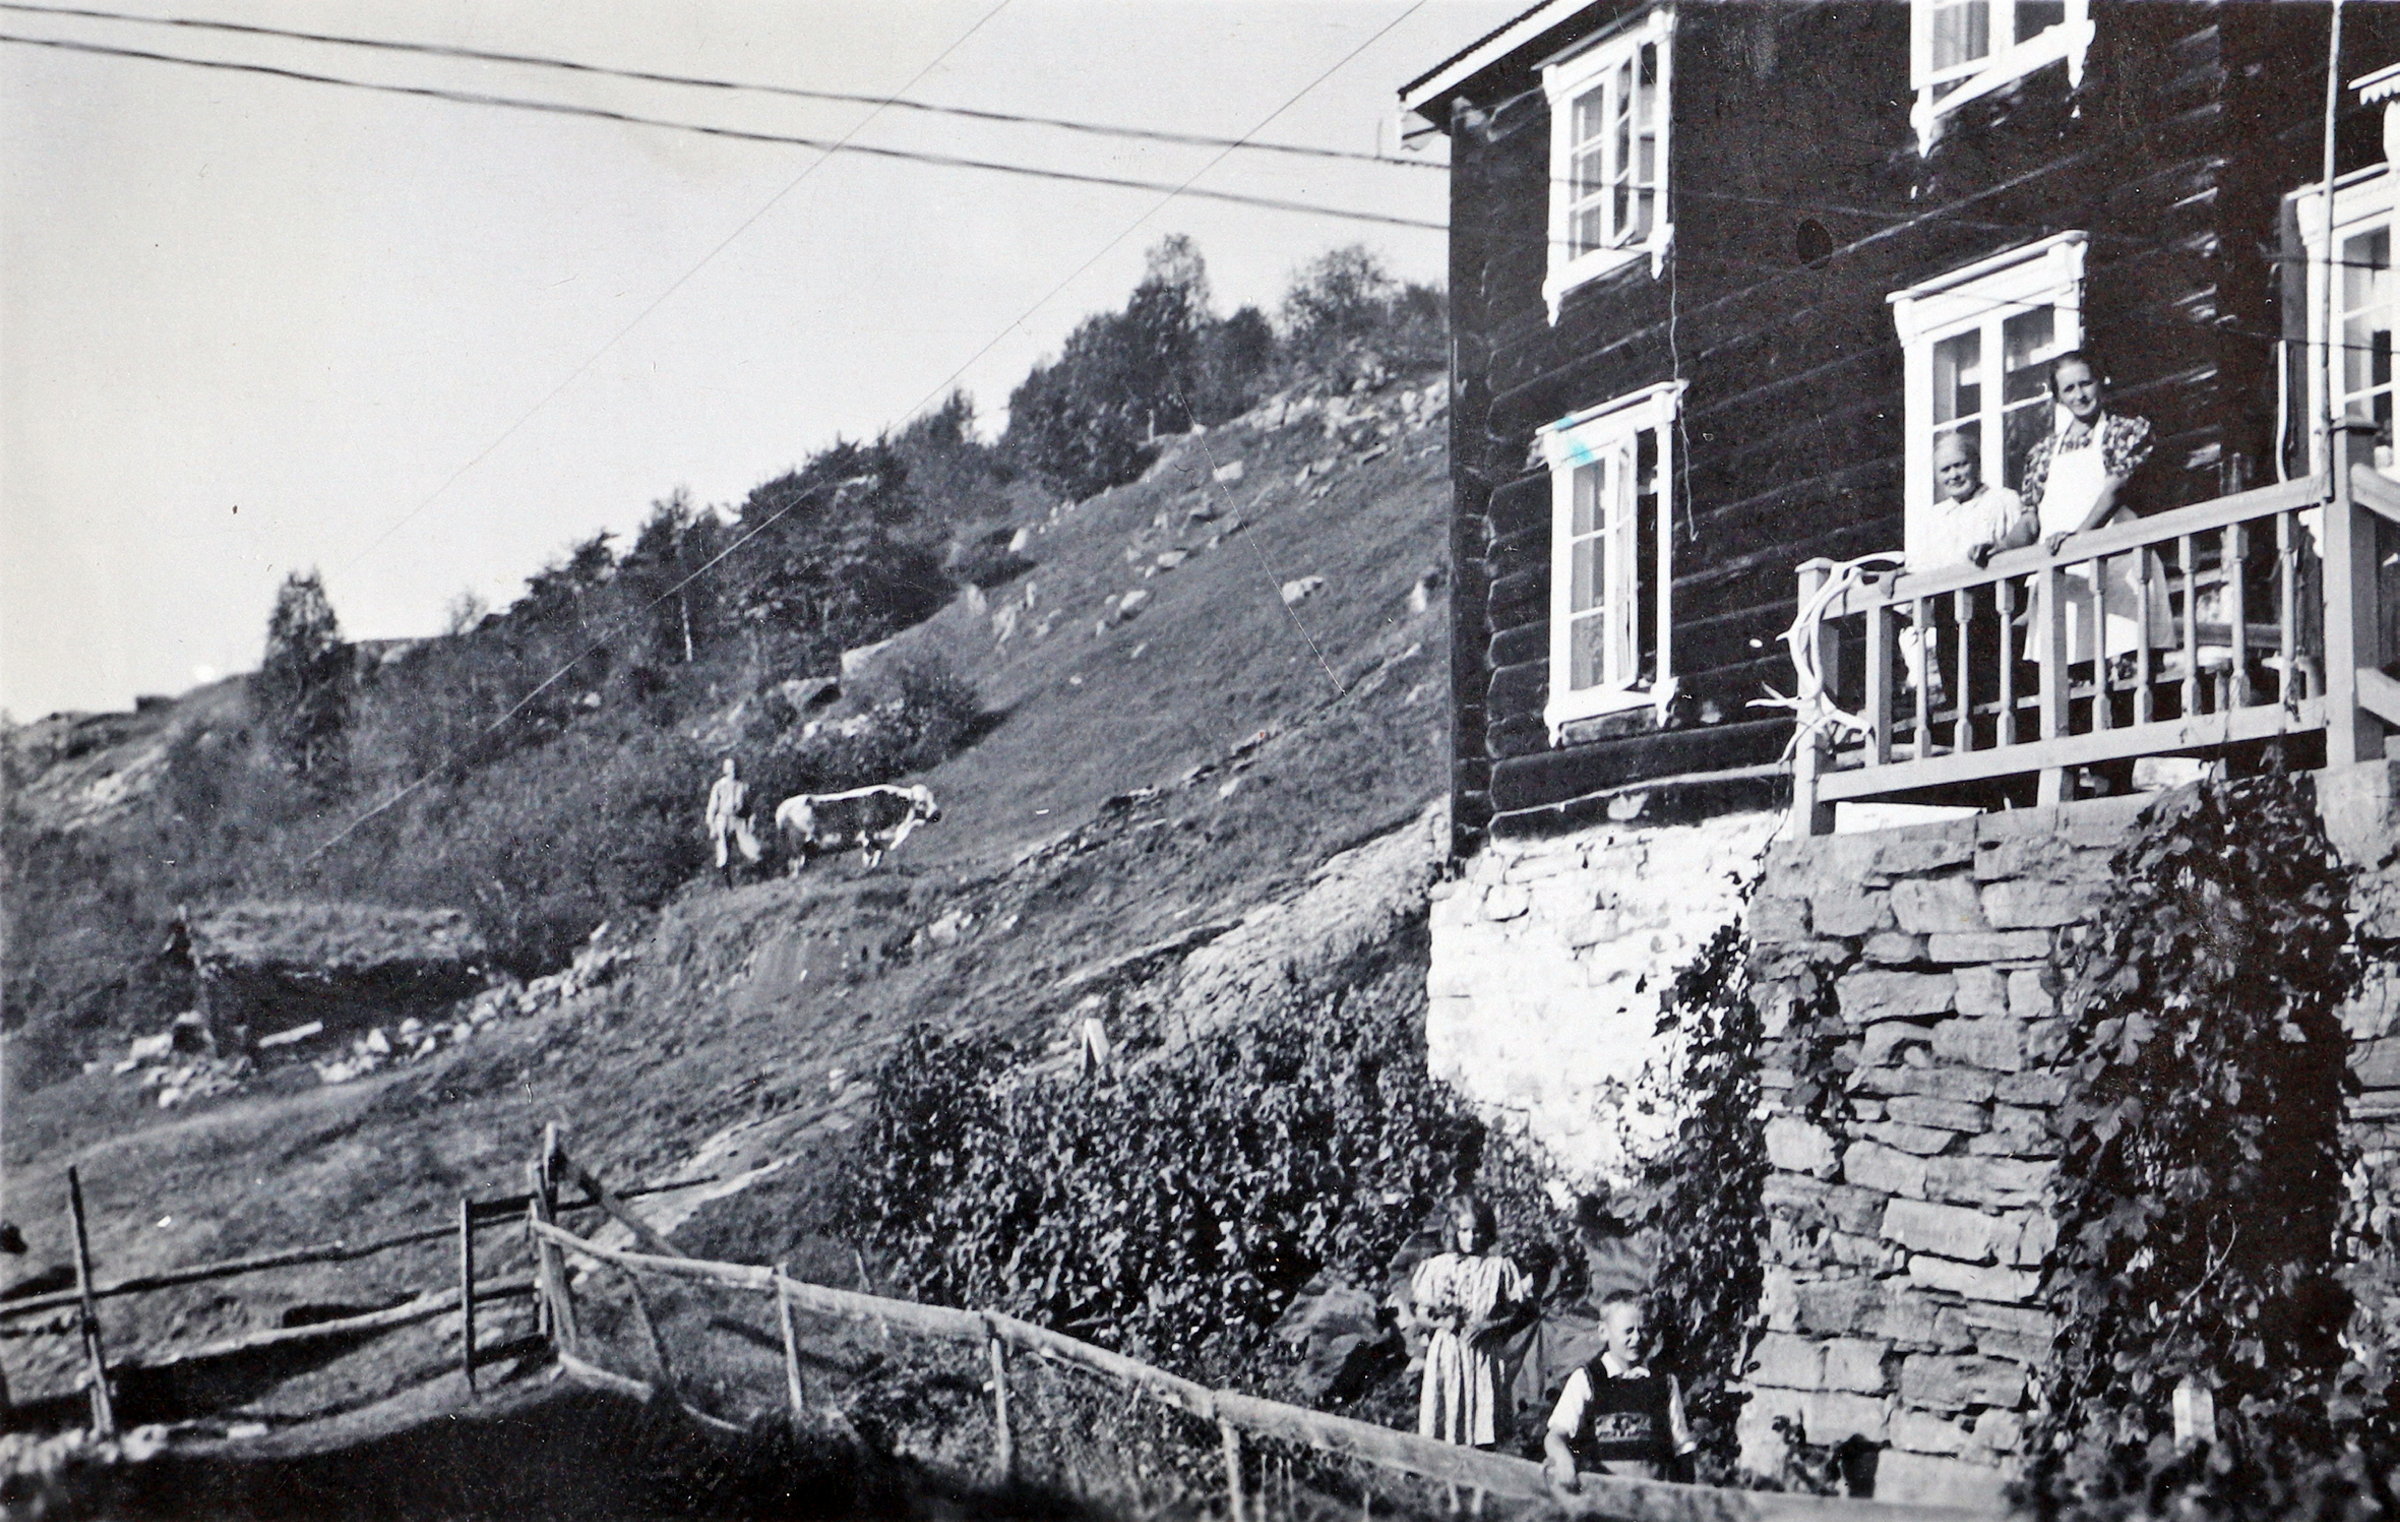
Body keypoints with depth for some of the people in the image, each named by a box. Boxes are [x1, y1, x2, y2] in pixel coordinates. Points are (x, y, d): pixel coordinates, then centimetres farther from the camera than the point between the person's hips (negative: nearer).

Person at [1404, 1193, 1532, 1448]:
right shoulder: (1437, 1266, 9)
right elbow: (1417, 1314, 9)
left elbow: (1518, 1314, 3)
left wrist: (1488, 1326, -12)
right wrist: (1442, 1321, -10)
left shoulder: (1500, 1268, 5)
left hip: (1484, 1353, -1)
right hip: (1444, 1351, 1)